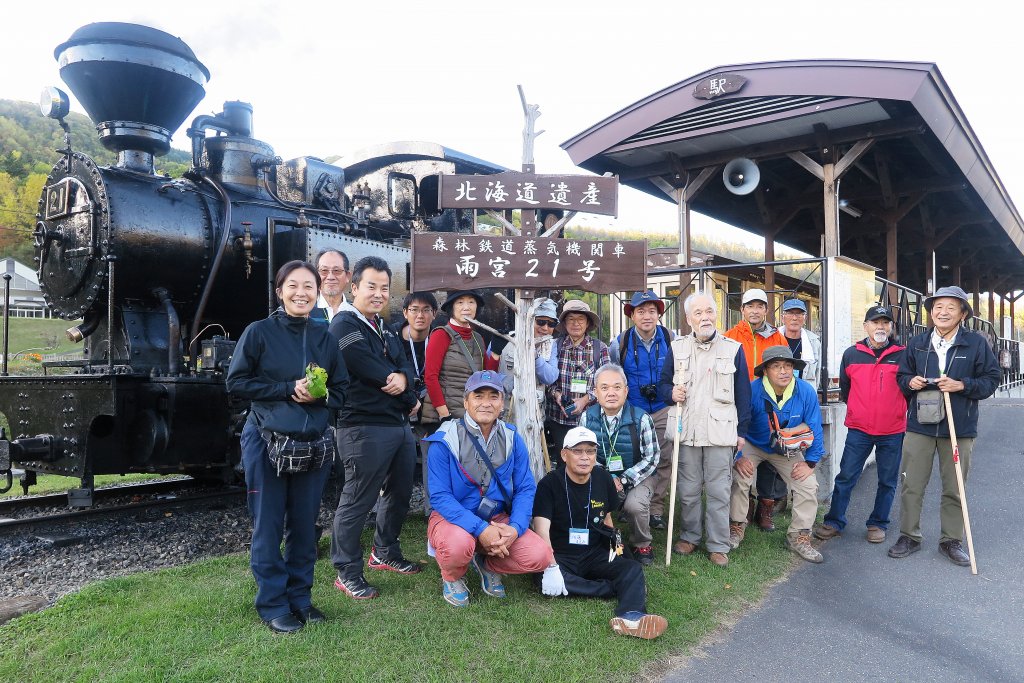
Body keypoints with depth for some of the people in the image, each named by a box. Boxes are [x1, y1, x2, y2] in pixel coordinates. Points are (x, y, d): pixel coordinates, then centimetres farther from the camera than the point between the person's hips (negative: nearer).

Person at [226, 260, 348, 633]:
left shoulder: (324, 337, 9)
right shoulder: (259, 332, -3)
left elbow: (341, 390, 11)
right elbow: (236, 381, -6)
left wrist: (317, 396, -11)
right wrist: (289, 389, -14)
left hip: (314, 443, 4)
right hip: (267, 441, -3)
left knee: (304, 524, 11)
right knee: (269, 525, 4)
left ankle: (300, 596, 26)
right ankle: (273, 604, 18)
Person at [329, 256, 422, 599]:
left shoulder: (386, 331, 19)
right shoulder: (344, 325, -9)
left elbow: (405, 366, 8)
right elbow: (370, 370, -18)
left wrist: (403, 379, -17)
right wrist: (409, 397, -6)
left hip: (400, 425, 9)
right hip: (365, 427, -9)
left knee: (400, 493, 18)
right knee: (357, 501, -1)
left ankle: (385, 553, 36)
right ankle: (347, 573, 12)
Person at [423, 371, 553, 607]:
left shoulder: (512, 439, -1)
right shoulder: (444, 441, -14)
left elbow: (525, 489, -1)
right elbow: (440, 497, -17)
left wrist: (515, 528, -19)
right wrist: (480, 529, -27)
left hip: (498, 519, 4)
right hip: (452, 518, -3)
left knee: (540, 556, -18)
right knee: (459, 544, -38)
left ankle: (487, 564, 14)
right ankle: (452, 578, 2)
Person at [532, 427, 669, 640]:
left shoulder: (603, 479, 6)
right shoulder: (550, 484, -10)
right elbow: (542, 529, -20)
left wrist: (613, 546, 6)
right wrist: (551, 567, -33)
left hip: (595, 555, 4)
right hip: (562, 557, -4)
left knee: (633, 568, -22)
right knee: (551, 584, -35)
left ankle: (631, 616, -51)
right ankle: (623, 589, -24)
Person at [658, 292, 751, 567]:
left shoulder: (733, 349, 5)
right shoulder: (677, 348, 8)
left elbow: (742, 392, 7)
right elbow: (663, 383, 14)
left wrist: (742, 430, 4)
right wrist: (671, 393, -10)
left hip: (721, 431, -1)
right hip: (687, 430, 1)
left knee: (718, 491, 2)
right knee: (688, 490, 8)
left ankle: (718, 545, 13)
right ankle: (689, 535, 25)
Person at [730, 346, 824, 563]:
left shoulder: (806, 392, -20)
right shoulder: (752, 391, -28)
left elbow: (814, 428, -8)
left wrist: (810, 462, -9)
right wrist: (738, 457, -23)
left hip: (788, 450, 3)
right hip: (753, 445, -3)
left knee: (808, 485, -8)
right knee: (739, 477, -24)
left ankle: (799, 536, 11)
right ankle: (736, 527, -1)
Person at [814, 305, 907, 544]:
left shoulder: (903, 355, -3)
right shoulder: (851, 354, 2)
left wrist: (898, 410, 9)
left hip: (893, 431, 0)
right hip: (858, 429, 1)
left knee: (887, 481, 10)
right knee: (846, 477, 3)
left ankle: (878, 524, 25)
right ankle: (834, 522, 12)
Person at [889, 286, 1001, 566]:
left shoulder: (977, 343, -1)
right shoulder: (917, 343, 6)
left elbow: (991, 379, -1)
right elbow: (902, 375, 14)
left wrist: (961, 385, -16)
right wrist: (910, 382, -8)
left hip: (959, 427, -1)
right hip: (919, 425, 2)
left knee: (954, 489, 9)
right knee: (912, 485, 5)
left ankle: (951, 540, 24)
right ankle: (909, 536, 19)